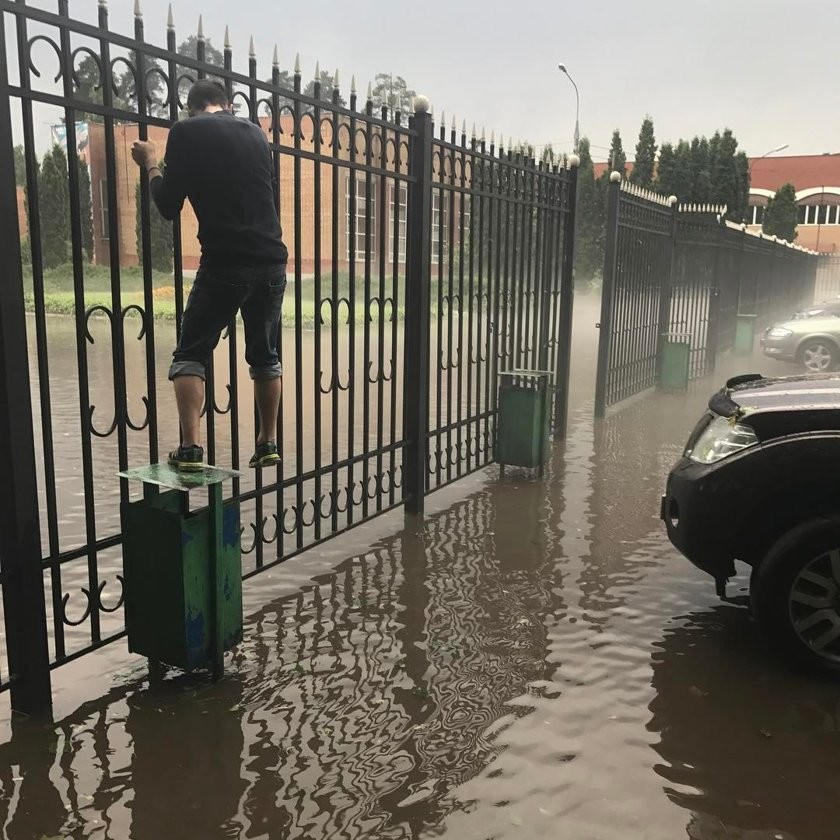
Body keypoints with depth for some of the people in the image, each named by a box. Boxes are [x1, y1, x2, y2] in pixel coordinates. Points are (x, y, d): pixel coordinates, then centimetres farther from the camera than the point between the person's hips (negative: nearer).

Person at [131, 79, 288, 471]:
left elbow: (168, 206, 3)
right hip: (272, 261, 5)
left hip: (224, 263, -4)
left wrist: (152, 164, 18)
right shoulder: (255, 132, 16)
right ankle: (267, 443, 19)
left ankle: (190, 447, -7)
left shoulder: (186, 132, 2)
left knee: (190, 354, 5)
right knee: (265, 355, 17)